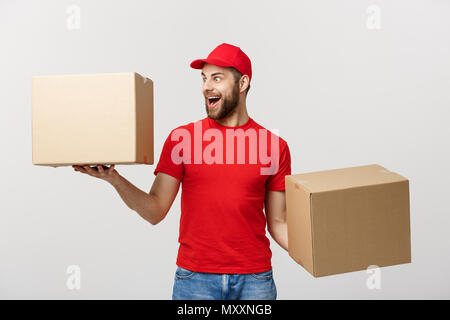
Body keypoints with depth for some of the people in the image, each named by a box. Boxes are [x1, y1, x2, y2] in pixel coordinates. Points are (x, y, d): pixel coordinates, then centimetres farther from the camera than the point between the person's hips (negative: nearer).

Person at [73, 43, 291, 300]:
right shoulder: (181, 138, 1)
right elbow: (156, 211, -2)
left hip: (255, 279, 1)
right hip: (195, 277, 0)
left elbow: (278, 223, 4)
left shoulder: (275, 146, 1)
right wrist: (114, 179, -15)